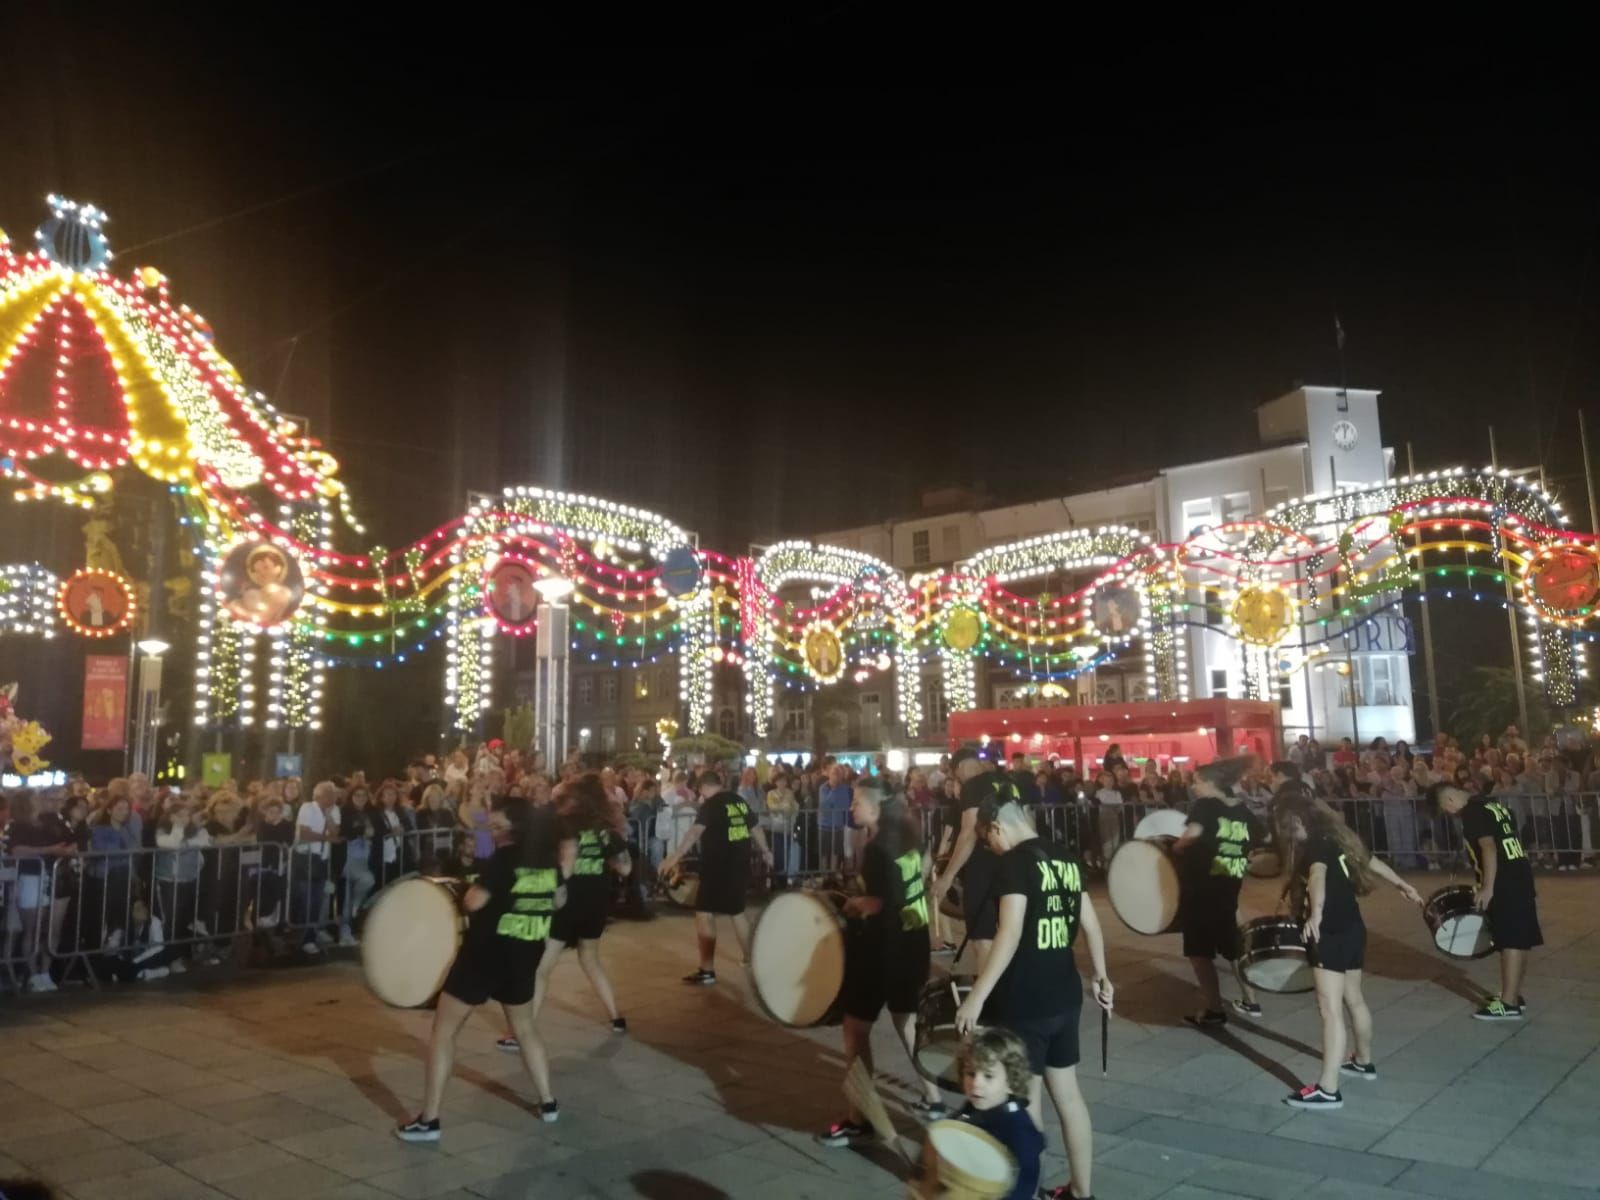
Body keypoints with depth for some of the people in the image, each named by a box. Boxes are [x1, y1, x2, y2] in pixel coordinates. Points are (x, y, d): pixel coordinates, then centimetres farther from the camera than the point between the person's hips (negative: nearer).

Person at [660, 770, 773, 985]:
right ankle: (750, 959, 31)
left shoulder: (710, 805, -11)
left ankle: (707, 970, -6)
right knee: (737, 910, 22)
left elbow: (695, 832, -27)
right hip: (740, 865, 8)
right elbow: (755, 828, 23)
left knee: (704, 914, -4)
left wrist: (675, 857, -35)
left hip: (718, 867, -8)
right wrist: (765, 851, 39)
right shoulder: (739, 801, 11)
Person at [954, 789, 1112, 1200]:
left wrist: (977, 997, -24)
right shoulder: (1065, 859, 7)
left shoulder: (1013, 861, -16)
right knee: (1068, 1094, 17)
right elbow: (1090, 922, 16)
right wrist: (1101, 976, 29)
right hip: (1064, 996, 7)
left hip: (1024, 1000, -7)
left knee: (1027, 1099, 6)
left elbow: (1010, 933, -24)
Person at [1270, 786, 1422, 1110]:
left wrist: (1315, 913, -59)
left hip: (1332, 934, -10)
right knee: (1353, 999, 26)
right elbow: (1371, 861, 24)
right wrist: (1403, 885, 39)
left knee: (1330, 1009, -11)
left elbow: (1318, 875, -42)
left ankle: (1328, 1090, -12)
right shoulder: (1332, 837, 8)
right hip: (1351, 929, 10)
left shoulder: (1315, 845, -21)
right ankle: (1363, 1062, 44)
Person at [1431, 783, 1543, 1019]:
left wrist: (1487, 887, -19)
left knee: (1510, 941, -6)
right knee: (1518, 940, 15)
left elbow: (1489, 848, -21)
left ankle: (1509, 1004, -1)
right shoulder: (1492, 804, 15)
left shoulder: (1472, 812, -13)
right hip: (1520, 876, 10)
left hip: (1504, 883, -10)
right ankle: (1515, 996, 24)